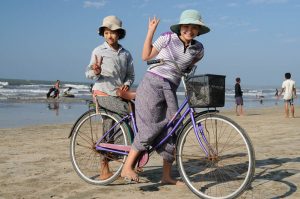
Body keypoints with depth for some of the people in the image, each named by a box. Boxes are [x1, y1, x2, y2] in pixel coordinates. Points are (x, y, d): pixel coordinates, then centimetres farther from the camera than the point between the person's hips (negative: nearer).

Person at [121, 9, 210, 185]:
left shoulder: (198, 48, 7)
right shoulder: (168, 38, -5)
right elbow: (146, 56, -2)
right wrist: (150, 31, -7)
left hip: (171, 89, 5)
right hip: (152, 85, -5)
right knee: (151, 129, -11)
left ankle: (167, 176, 12)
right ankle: (127, 168, 0)